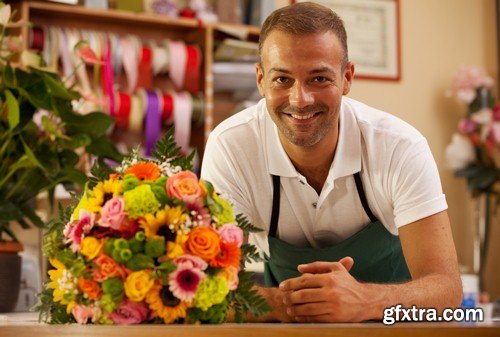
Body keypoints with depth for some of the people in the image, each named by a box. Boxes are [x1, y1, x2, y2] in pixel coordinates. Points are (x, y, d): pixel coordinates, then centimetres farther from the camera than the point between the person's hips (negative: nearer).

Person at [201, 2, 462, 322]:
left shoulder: (402, 148, -20)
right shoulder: (228, 148, -19)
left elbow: (445, 287, -25)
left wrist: (360, 300, -45)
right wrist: (283, 303, -42)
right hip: (285, 331, 0)